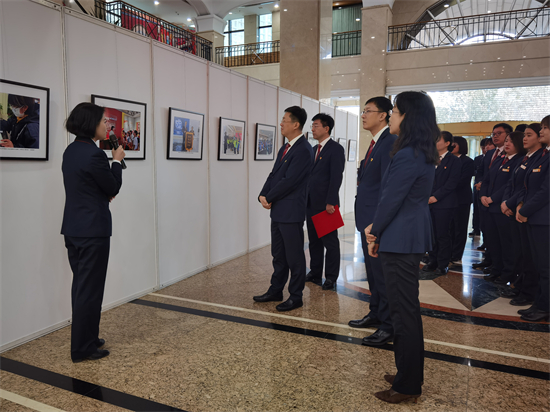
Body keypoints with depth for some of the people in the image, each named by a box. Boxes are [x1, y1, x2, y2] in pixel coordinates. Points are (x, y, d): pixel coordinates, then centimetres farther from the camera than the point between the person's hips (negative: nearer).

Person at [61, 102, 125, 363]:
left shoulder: (71, 151, 10)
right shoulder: (94, 154, -19)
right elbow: (113, 188, -8)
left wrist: (105, 195, 11)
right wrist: (117, 161, 3)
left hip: (73, 229, 9)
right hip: (92, 230, -9)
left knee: (81, 286, 17)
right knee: (90, 289, 2)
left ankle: (85, 339, 31)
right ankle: (82, 348, 13)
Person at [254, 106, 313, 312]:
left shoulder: (303, 150, -15)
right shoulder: (285, 148, 16)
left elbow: (289, 181, -20)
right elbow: (274, 175, 14)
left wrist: (269, 198, -11)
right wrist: (263, 196, -2)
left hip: (291, 211, -9)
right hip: (278, 210, 9)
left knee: (294, 256, 3)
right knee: (278, 255, 18)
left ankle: (296, 297, 15)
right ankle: (275, 291, 30)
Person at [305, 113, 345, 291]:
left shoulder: (336, 149, -8)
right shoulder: (314, 149, 17)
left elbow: (336, 177, -15)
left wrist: (330, 202, -20)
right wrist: (306, 198, 12)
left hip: (326, 204, -8)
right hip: (311, 203, 8)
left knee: (330, 241, 2)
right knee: (314, 241, 14)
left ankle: (331, 278, 12)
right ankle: (315, 274, 24)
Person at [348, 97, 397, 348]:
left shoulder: (390, 142, -15)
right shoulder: (375, 143, 16)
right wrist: (365, 219, 16)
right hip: (367, 219, 10)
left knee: (382, 272, -1)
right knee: (372, 270, 19)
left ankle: (388, 326, 12)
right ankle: (376, 314, 34)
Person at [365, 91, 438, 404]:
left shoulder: (407, 156, -20)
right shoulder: (424, 154, 12)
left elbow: (392, 200, -17)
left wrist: (374, 233, -2)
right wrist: (376, 229, 9)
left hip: (401, 241, -10)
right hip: (413, 237, 10)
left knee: (404, 311, 1)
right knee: (408, 308, 19)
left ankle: (408, 386, 16)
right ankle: (410, 375, 34)